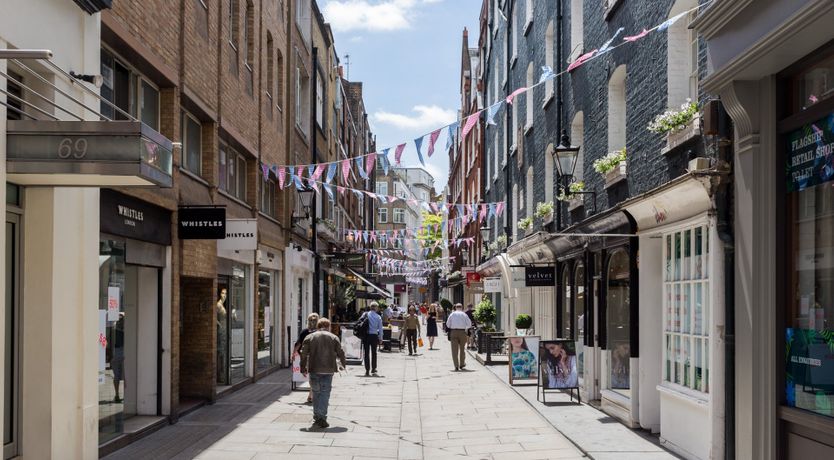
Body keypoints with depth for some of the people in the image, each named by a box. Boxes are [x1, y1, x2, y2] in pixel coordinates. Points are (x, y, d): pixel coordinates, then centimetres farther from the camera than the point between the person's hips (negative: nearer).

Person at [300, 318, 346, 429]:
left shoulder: (309, 337, 6)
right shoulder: (334, 338, 5)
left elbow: (303, 354, 3)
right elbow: (340, 353, 7)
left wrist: (303, 369, 10)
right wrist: (343, 364, 24)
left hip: (314, 370, 1)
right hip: (328, 370, -1)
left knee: (316, 393, 14)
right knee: (325, 393, 1)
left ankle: (316, 417, 17)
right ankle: (322, 418, -9)